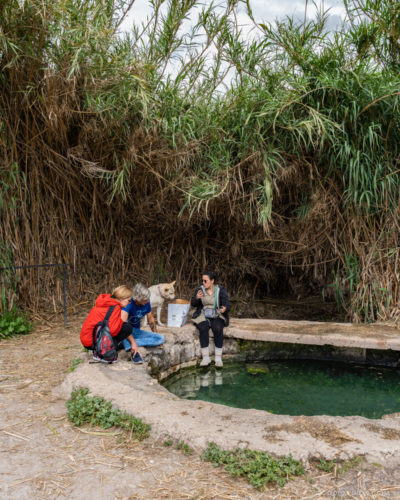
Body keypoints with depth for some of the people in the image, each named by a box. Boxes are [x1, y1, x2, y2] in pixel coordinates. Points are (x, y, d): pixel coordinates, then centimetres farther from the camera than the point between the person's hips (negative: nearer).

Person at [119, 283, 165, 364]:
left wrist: (156, 335, 15)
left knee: (161, 338, -15)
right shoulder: (128, 303, -27)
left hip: (136, 331, 6)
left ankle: (127, 344, -23)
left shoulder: (146, 303, -8)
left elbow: (151, 319, 10)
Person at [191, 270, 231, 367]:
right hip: (203, 316, 1)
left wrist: (225, 308, -33)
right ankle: (205, 357, -25)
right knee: (203, 328, -31)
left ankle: (218, 357, -22)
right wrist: (197, 298, -27)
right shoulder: (200, 289, 1)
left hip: (217, 316, -1)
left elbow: (227, 304, -8)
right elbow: (193, 304, -4)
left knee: (217, 329, -32)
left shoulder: (220, 290, -3)